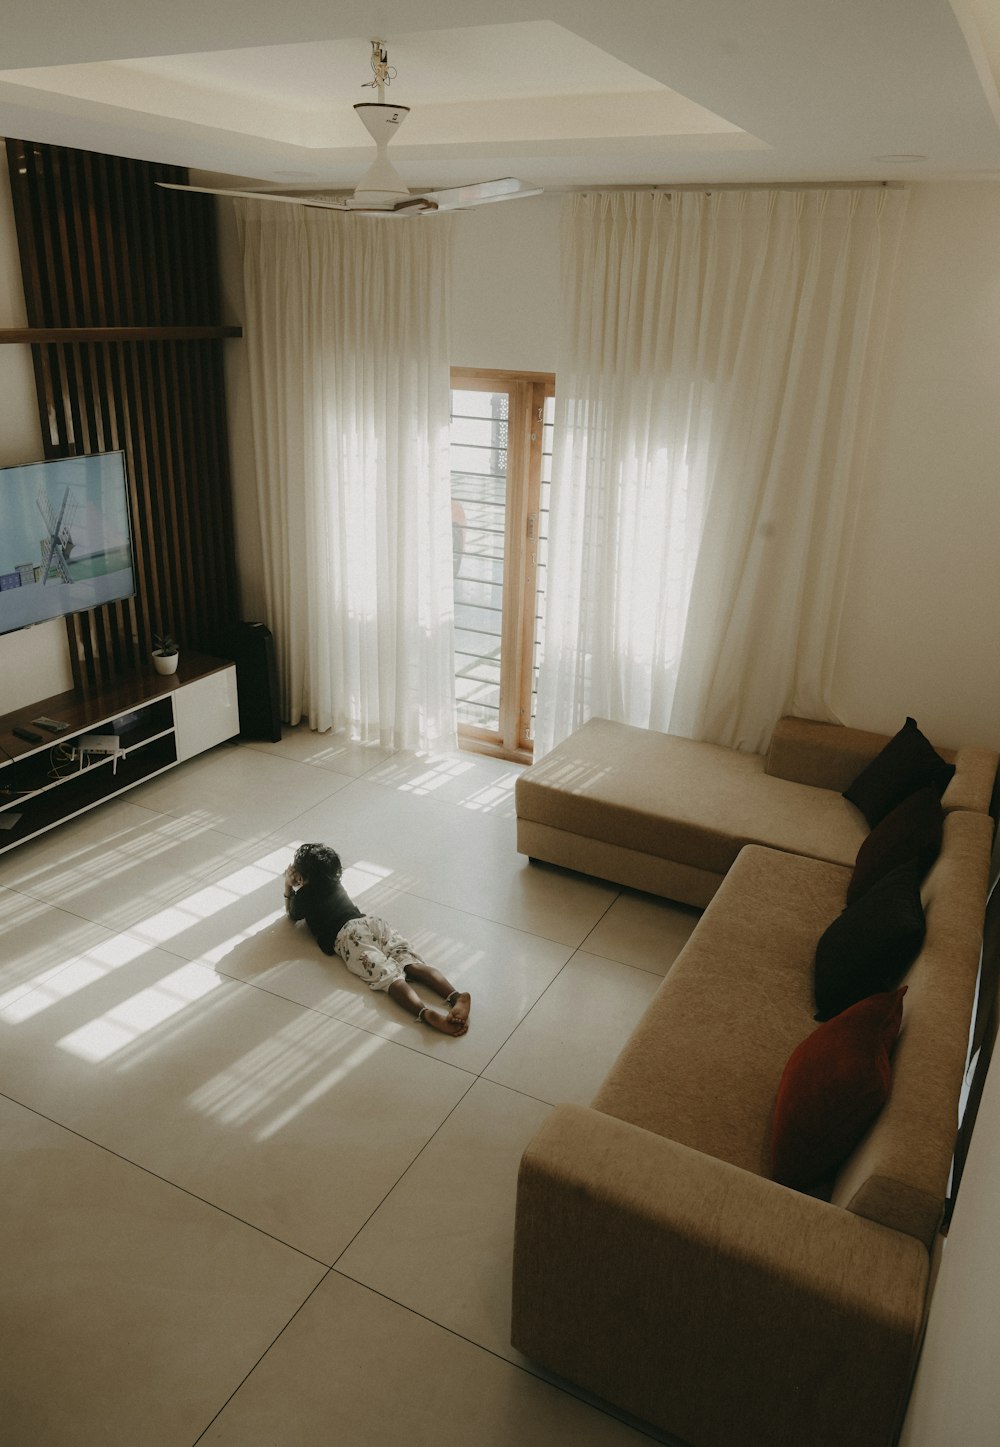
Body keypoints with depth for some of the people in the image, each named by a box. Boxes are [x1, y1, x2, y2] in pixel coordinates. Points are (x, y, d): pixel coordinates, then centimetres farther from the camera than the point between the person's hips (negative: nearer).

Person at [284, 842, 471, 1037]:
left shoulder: (304, 895, 17)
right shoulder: (335, 884, 33)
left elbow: (293, 914, 41)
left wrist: (288, 886, 46)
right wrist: (297, 884, 61)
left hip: (347, 934, -5)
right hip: (372, 920, 5)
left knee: (388, 976, -26)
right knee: (413, 964, -16)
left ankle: (427, 1014, -53)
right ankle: (456, 997, -43)